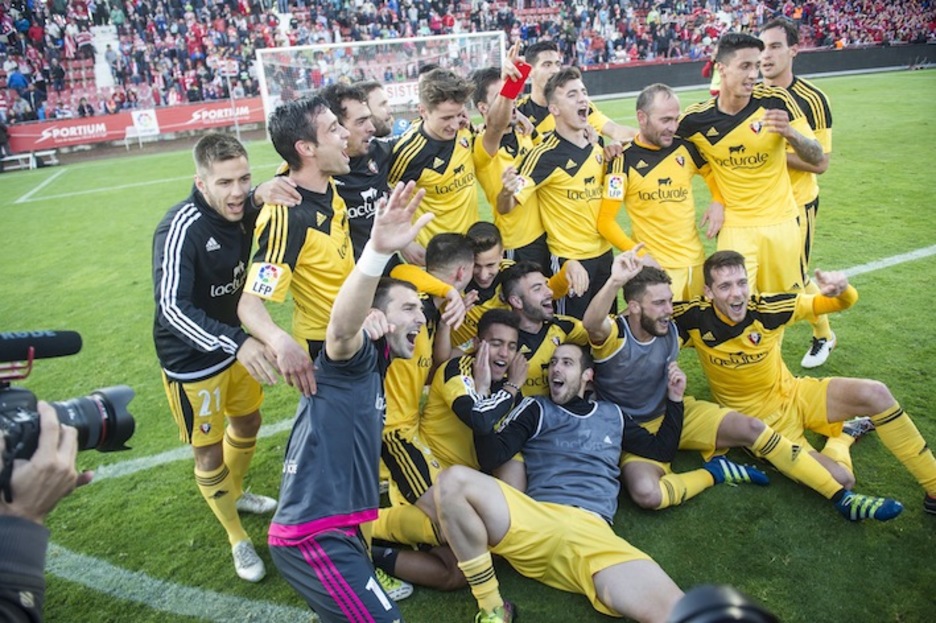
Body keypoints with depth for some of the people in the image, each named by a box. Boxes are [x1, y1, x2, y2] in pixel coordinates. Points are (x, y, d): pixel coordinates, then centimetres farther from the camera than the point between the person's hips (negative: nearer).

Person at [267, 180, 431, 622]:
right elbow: (342, 328, -32)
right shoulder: (353, 359, -10)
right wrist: (378, 251, -52)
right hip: (312, 536, -9)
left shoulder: (376, 367, 16)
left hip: (340, 529, 9)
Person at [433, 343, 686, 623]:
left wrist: (674, 400, 27)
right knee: (452, 481, -29)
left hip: (594, 533, 1)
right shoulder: (536, 409, 18)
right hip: (535, 522, 0)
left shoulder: (612, 414, 27)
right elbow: (490, 459, 5)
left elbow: (661, 450, 36)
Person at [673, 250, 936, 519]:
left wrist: (842, 288, -31)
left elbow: (841, 303, -8)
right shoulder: (695, 318, -20)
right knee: (840, 479, -21)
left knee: (875, 393, -21)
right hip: (761, 421, -3)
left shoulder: (767, 308, -14)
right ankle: (842, 437, 15)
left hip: (795, 394, 3)